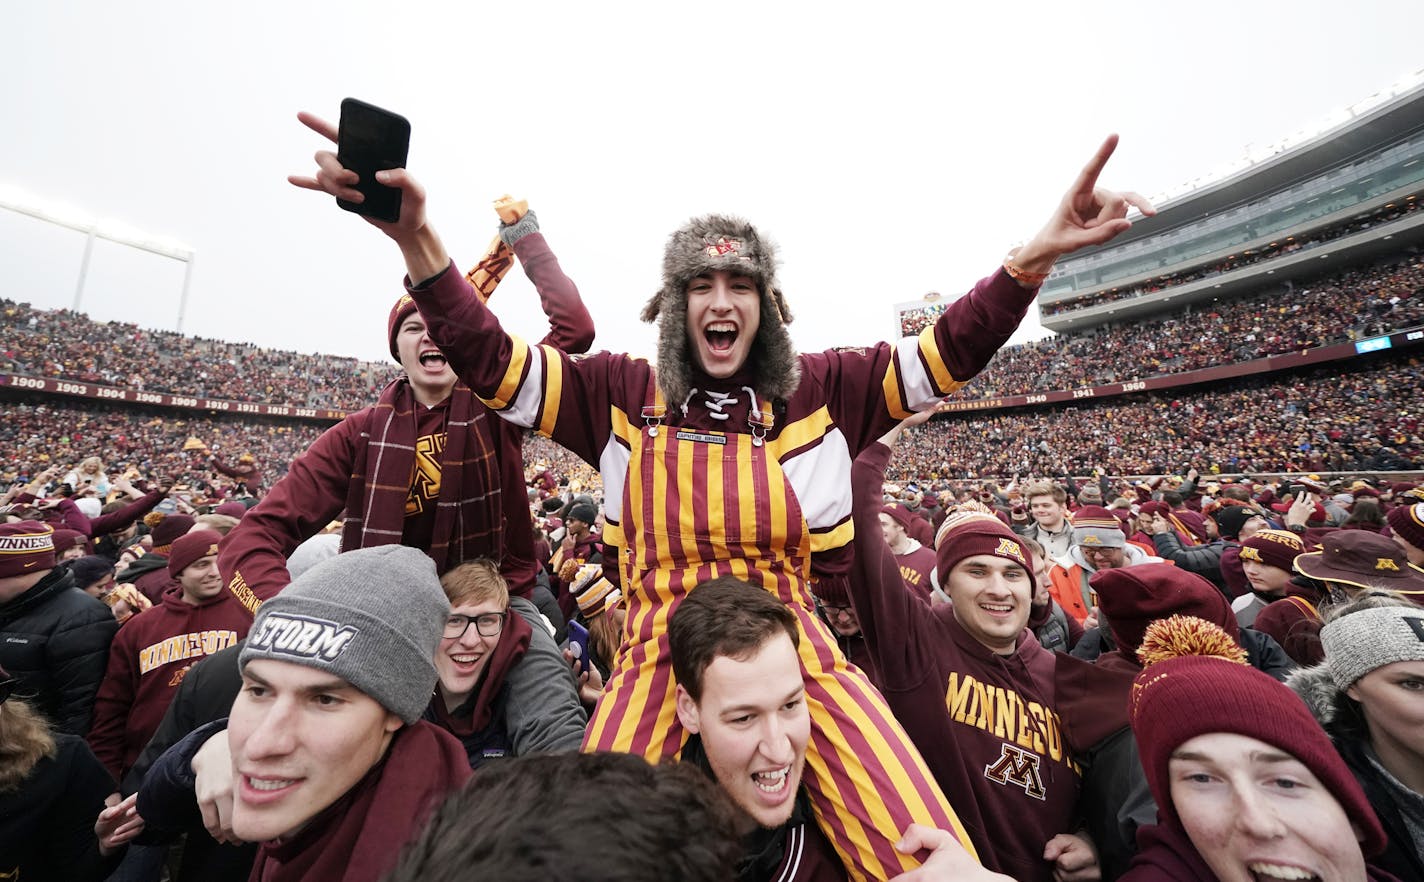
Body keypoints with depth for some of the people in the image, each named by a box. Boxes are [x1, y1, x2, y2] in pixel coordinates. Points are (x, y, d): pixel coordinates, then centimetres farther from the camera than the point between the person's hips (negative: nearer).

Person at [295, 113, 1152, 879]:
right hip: (662, 656, 0)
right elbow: (489, 360, 1)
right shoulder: (623, 392, 4)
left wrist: (1038, 252, -8)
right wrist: (416, 234, -10)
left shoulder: (820, 390, 5)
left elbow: (949, 353, 5)